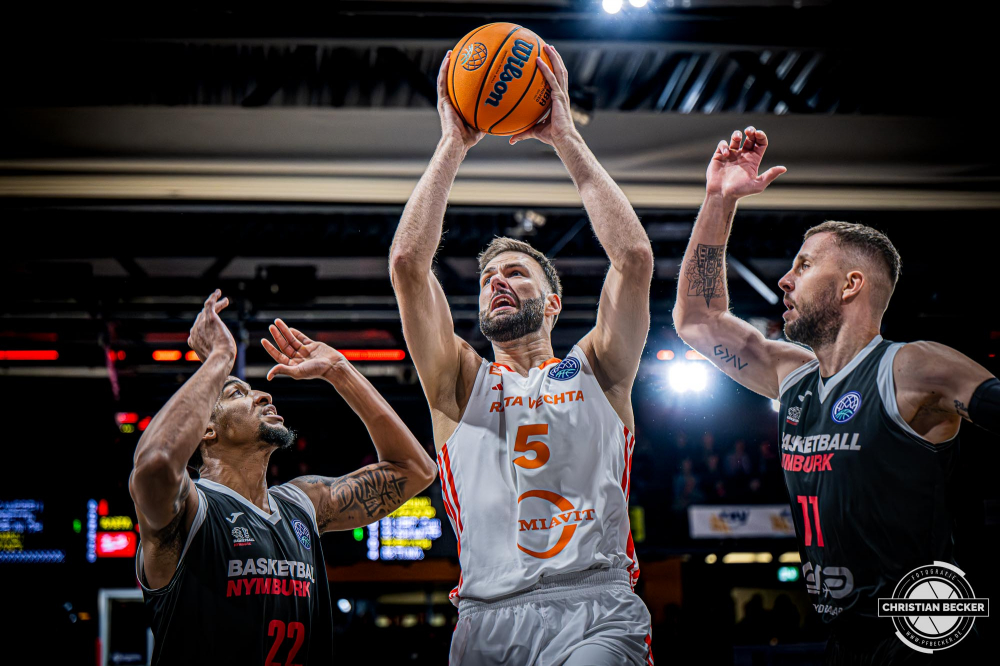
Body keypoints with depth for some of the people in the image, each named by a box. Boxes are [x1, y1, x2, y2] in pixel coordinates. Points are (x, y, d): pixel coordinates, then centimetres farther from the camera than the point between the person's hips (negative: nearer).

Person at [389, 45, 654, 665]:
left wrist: (566, 138, 6)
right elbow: (408, 261, 6)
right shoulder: (461, 382, 18)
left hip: (596, 610, -2)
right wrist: (454, 145, 8)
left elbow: (635, 256, 4)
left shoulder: (596, 371, 17)